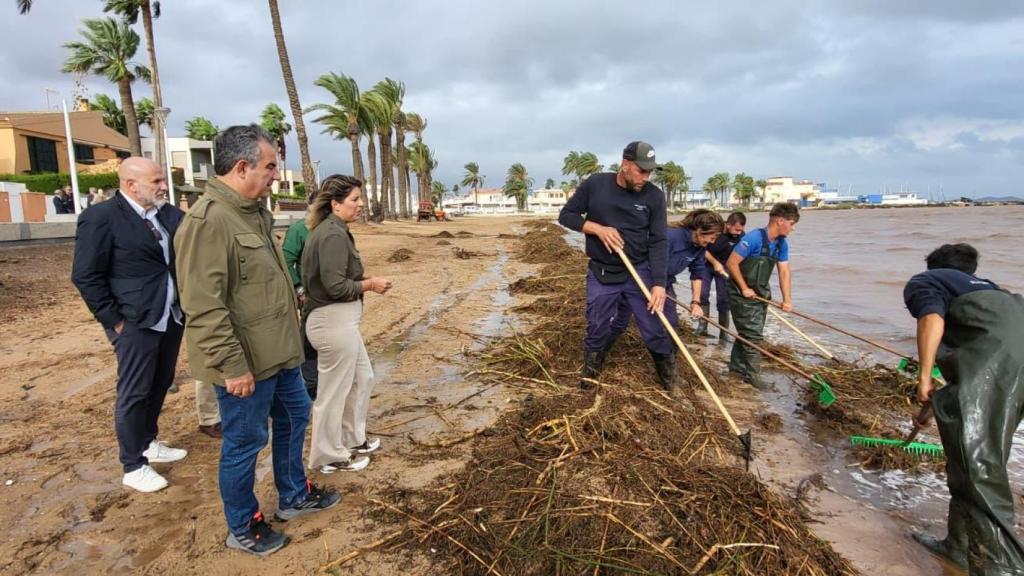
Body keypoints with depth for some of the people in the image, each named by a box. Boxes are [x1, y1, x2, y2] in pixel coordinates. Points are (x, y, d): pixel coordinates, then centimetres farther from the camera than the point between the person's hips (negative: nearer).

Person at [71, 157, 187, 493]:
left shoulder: (165, 215, 8)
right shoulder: (101, 217, -12)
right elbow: (86, 276, -13)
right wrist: (114, 320, -12)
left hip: (171, 317, 7)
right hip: (136, 323, -7)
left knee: (160, 385, 18)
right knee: (134, 393, 4)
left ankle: (148, 443, 37)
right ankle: (133, 467, 17)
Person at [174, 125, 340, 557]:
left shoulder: (253, 212, 9)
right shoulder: (209, 221, -22)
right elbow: (204, 307, -25)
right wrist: (233, 365, -24)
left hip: (277, 352, 10)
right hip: (245, 363, -10)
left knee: (294, 417, 22)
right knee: (244, 443, 7)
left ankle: (293, 496, 42)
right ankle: (242, 528, 29)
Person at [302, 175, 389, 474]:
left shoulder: (330, 230, 12)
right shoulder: (333, 235, -19)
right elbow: (335, 286, -24)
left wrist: (364, 281, 6)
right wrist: (370, 284, -10)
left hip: (339, 319, 10)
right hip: (334, 321, -10)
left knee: (362, 378, 22)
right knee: (334, 391, 5)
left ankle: (353, 439, 37)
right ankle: (330, 456, 22)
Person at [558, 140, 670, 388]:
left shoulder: (654, 196, -7)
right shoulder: (595, 184, -6)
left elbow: (659, 242, -9)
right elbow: (566, 215, 0)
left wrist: (659, 283, -18)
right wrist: (598, 228, -16)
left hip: (640, 272, 0)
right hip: (601, 273, 0)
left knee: (655, 329, 4)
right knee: (596, 329, 12)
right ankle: (591, 368, 38)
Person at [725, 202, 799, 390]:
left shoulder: (781, 244, 1)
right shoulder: (753, 238, -23)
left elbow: (784, 271, 0)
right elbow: (731, 263, -22)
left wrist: (787, 299, -10)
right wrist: (744, 289, -17)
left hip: (761, 293, 8)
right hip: (743, 294, -8)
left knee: (748, 332, 15)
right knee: (753, 334, -5)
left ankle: (737, 365, 30)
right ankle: (751, 374, 6)